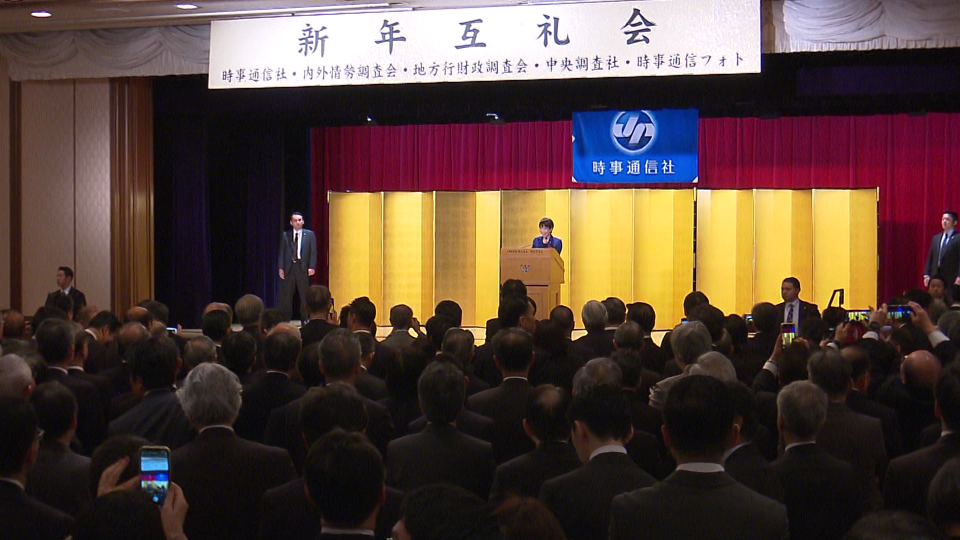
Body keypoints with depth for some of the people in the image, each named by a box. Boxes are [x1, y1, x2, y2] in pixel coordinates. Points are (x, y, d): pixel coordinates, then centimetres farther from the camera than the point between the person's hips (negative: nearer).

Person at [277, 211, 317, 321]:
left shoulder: (309, 234, 6)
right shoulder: (285, 235, 9)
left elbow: (313, 252, 2)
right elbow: (281, 253, 6)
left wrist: (312, 267, -8)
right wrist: (280, 268, -3)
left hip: (303, 267, -1)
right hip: (289, 268, 1)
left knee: (304, 295, 2)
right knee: (286, 296, 1)